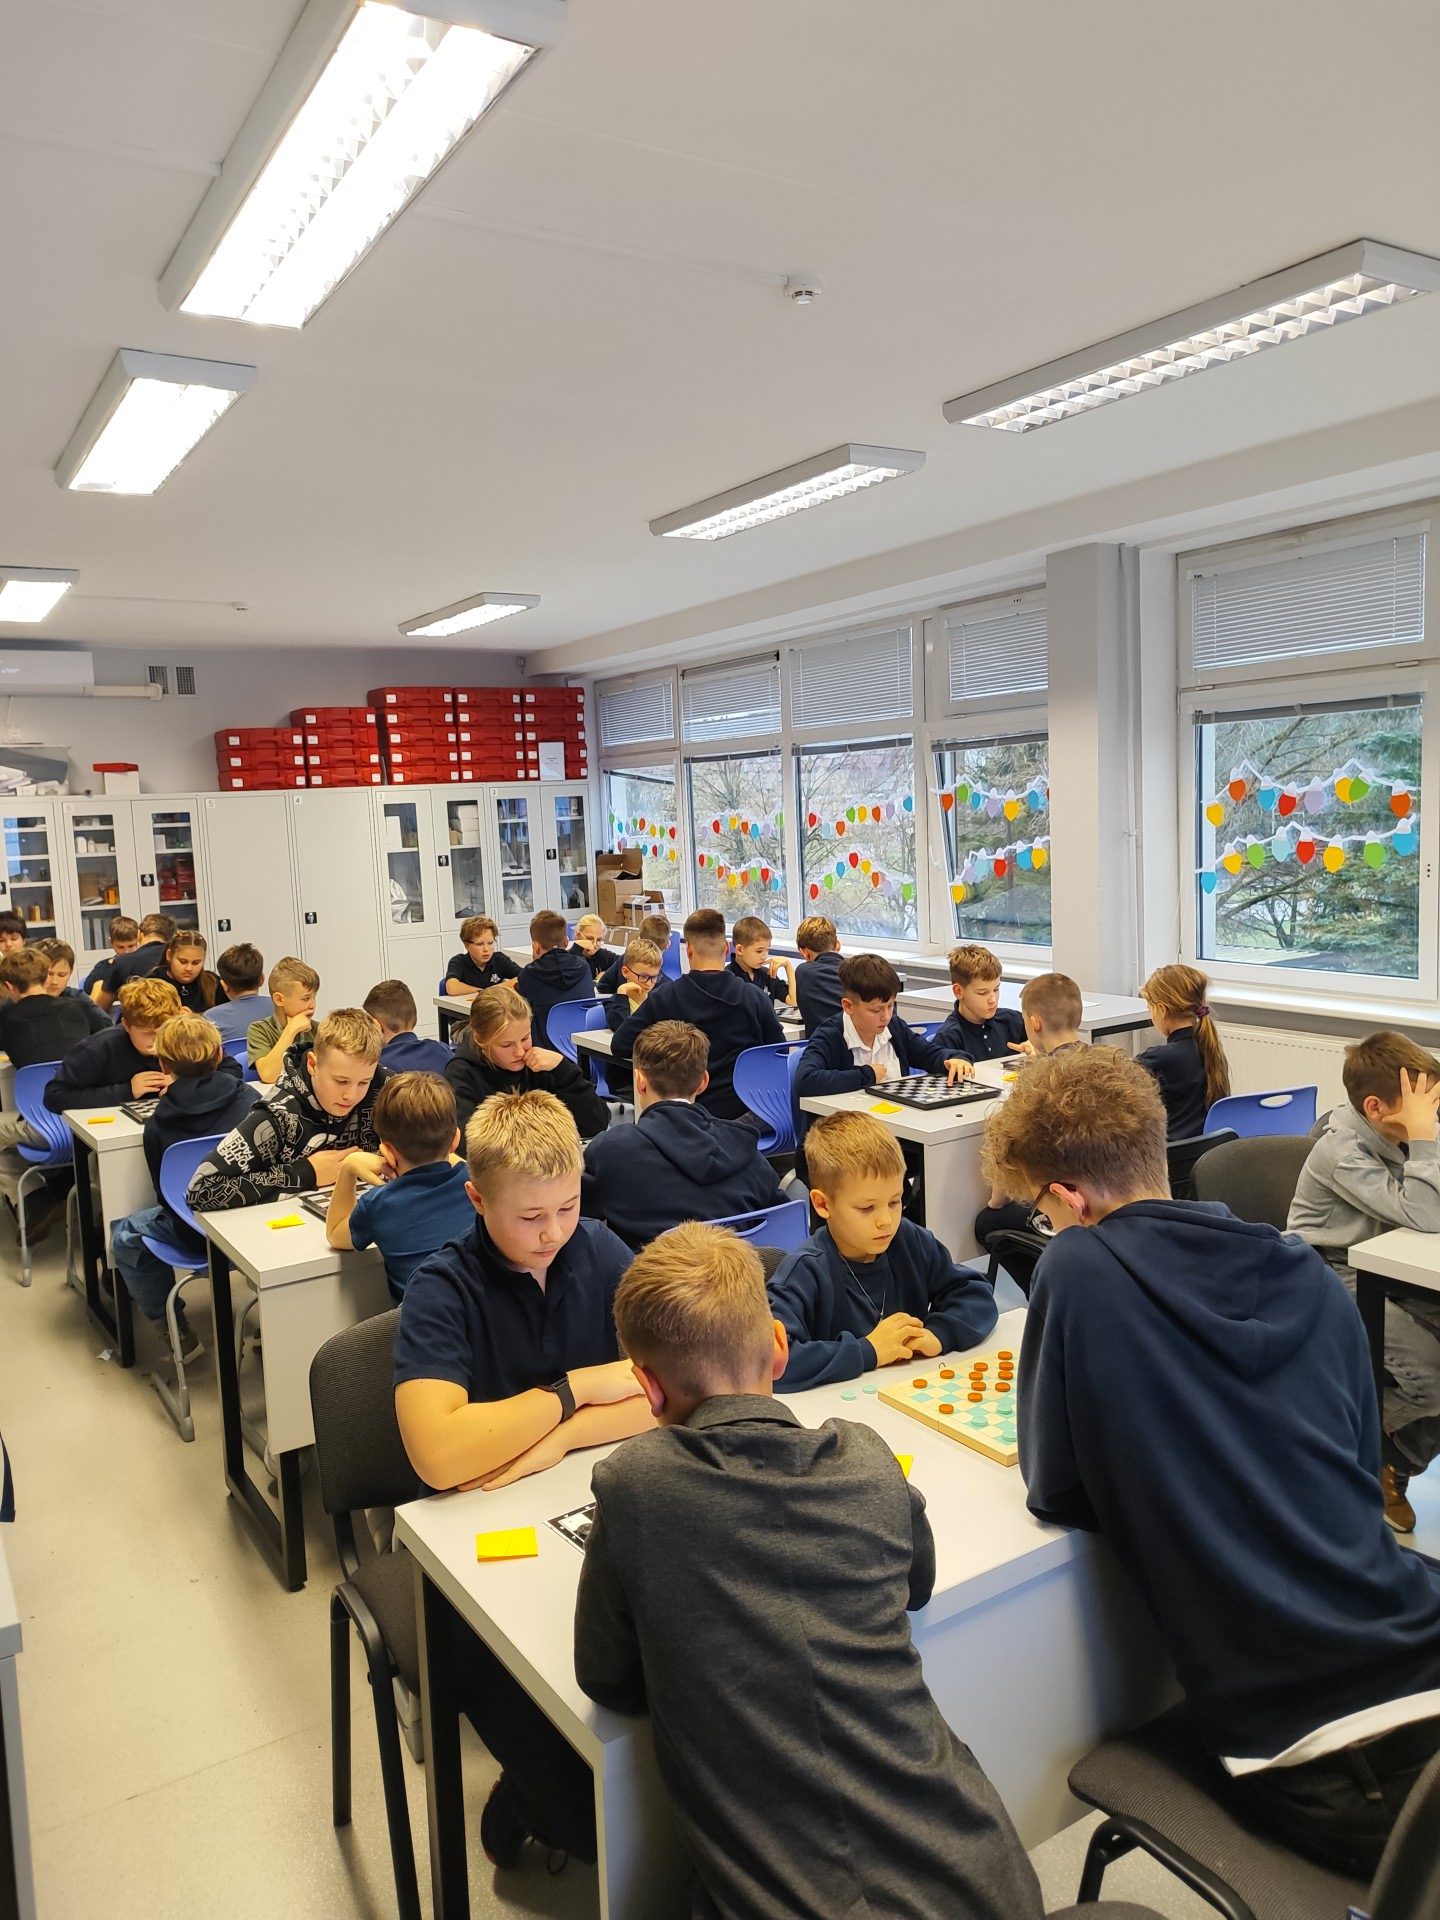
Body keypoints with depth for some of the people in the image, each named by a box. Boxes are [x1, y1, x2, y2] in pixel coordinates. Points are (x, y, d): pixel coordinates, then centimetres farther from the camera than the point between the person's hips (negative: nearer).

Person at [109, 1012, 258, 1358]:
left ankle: (175, 1331, 24)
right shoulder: (251, 1100, -7)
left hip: (199, 1235, -3)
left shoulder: (157, 1126, -10)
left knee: (124, 1235, 23)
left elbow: (168, 1197, 0)